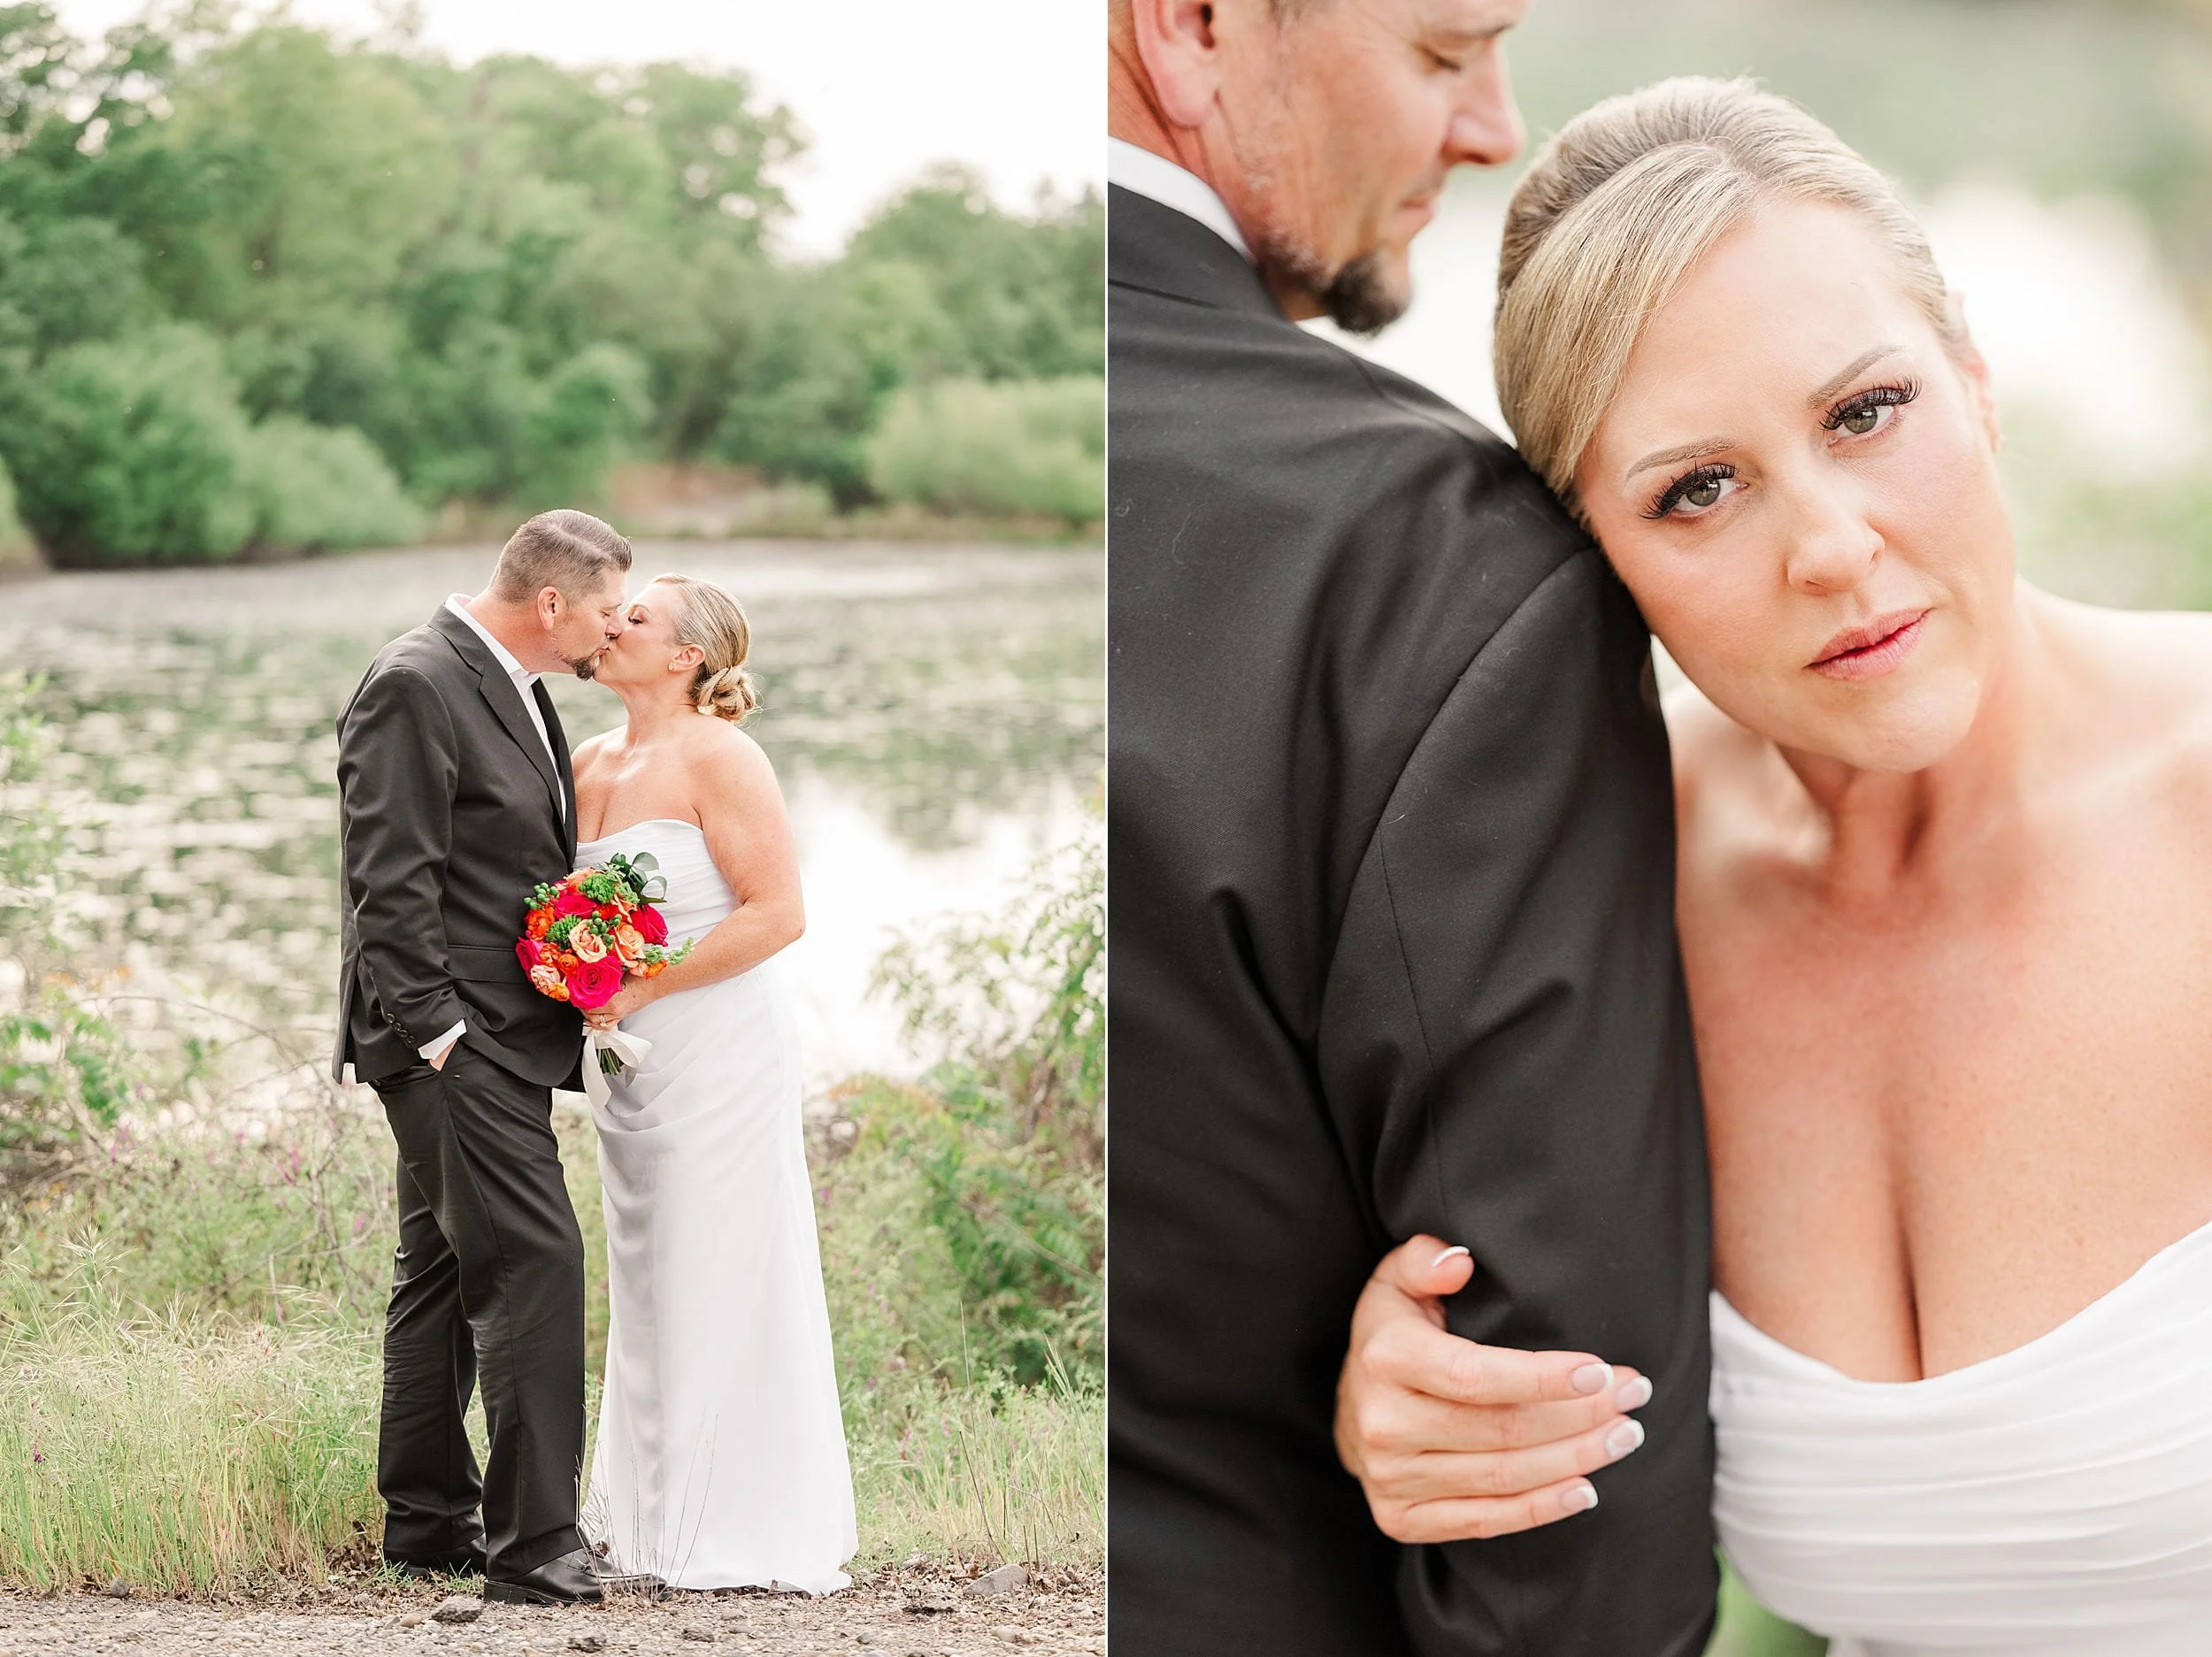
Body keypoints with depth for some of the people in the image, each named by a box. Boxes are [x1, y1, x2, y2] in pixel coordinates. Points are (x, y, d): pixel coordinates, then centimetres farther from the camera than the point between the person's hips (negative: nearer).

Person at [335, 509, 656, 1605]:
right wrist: (437, 1030, -21)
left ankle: (427, 1522, 23)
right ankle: (533, 1545, -10)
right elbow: (390, 884, -19)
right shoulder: (415, 685, -15)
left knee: (446, 1270, 15)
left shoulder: (510, 687, 16)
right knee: (534, 1261, -13)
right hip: (457, 1039, -10)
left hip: (502, 1036, 10)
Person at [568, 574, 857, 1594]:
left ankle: (742, 1535, 5)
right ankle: (650, 1511, 23)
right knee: (648, 1287, 14)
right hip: (631, 1060, 8)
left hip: (719, 1050, -8)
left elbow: (777, 914, -18)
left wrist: (642, 987, -19)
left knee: (721, 1284, -3)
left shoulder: (717, 757, -13)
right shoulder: (592, 764, 10)